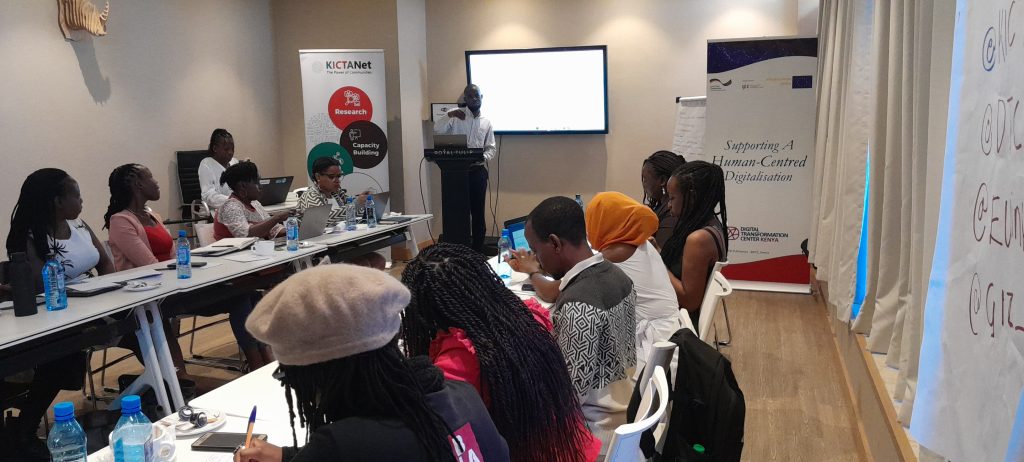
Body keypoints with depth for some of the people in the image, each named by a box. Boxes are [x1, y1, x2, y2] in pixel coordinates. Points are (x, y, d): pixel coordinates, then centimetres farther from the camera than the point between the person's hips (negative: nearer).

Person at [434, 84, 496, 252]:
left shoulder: (486, 122, 10)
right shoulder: (456, 115, 1)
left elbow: (491, 147, 11)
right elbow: (437, 130, -11)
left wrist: (484, 158, -9)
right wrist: (449, 115, -26)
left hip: (478, 171, 3)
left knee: (478, 211, 6)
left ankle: (478, 249, 14)